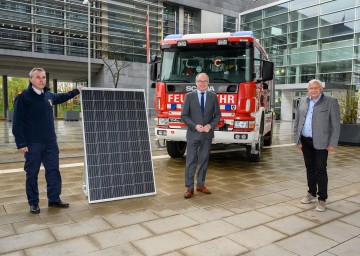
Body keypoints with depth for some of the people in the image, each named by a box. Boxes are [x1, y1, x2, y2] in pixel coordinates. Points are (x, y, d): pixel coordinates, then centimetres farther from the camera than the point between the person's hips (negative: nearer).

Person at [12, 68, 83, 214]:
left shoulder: (49, 95, 8)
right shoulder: (23, 97, -10)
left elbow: (61, 98, 33)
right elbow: (17, 122, -12)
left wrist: (76, 91, 33)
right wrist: (21, 143, -17)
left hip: (50, 142, 6)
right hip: (32, 144, -5)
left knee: (53, 171, 10)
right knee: (32, 174, 6)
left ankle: (54, 199, 22)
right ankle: (33, 203, 20)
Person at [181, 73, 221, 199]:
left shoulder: (213, 96, 6)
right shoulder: (189, 96, 0)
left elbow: (217, 115, 6)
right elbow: (184, 115, -3)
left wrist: (210, 125, -11)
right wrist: (195, 126, -15)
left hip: (207, 134, 3)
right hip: (193, 134, -2)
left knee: (204, 160, 10)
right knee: (191, 161, -2)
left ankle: (200, 184, 23)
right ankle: (189, 188, 4)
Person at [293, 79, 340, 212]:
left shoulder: (331, 102, -3)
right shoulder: (303, 102, 9)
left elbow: (336, 125, -5)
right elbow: (297, 122, 11)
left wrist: (332, 143, -10)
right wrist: (297, 140, 5)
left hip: (320, 142, -4)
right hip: (305, 141, 4)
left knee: (320, 170, -2)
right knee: (310, 168, 13)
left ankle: (322, 199, 7)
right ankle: (311, 194, 26)